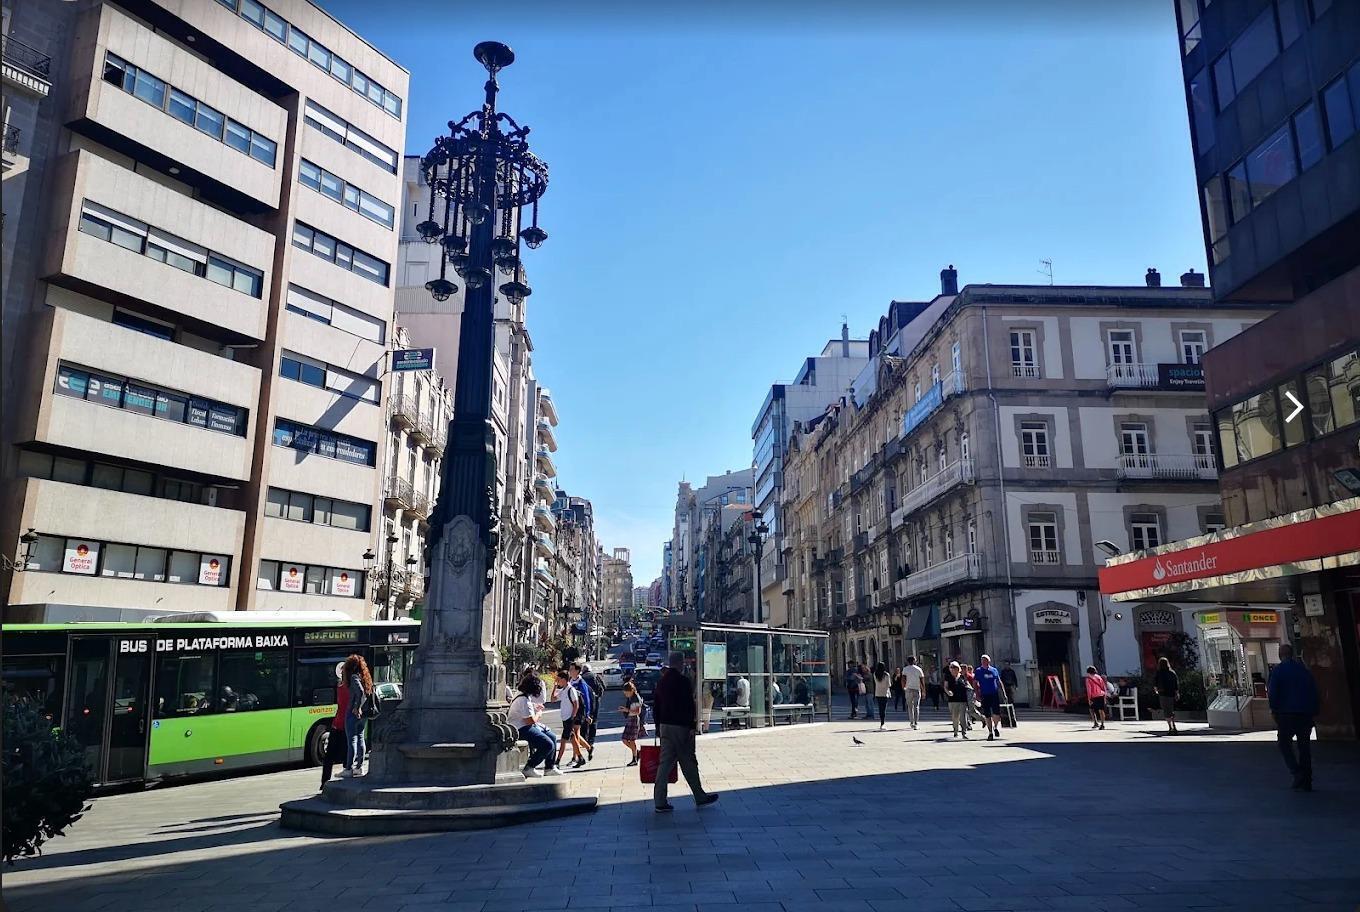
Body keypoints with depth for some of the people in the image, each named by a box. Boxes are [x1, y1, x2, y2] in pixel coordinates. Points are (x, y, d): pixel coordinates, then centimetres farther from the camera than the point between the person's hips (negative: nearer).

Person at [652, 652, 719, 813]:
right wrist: (692, 726, -12)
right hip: (680, 726, -7)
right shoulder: (684, 681, -12)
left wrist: (658, 725, 21)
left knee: (665, 762, 7)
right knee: (688, 763, 4)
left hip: (665, 726, 7)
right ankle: (700, 797, 16)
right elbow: (689, 706, -16)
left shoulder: (661, 682, 11)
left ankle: (660, 801, 5)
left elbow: (655, 706, 15)